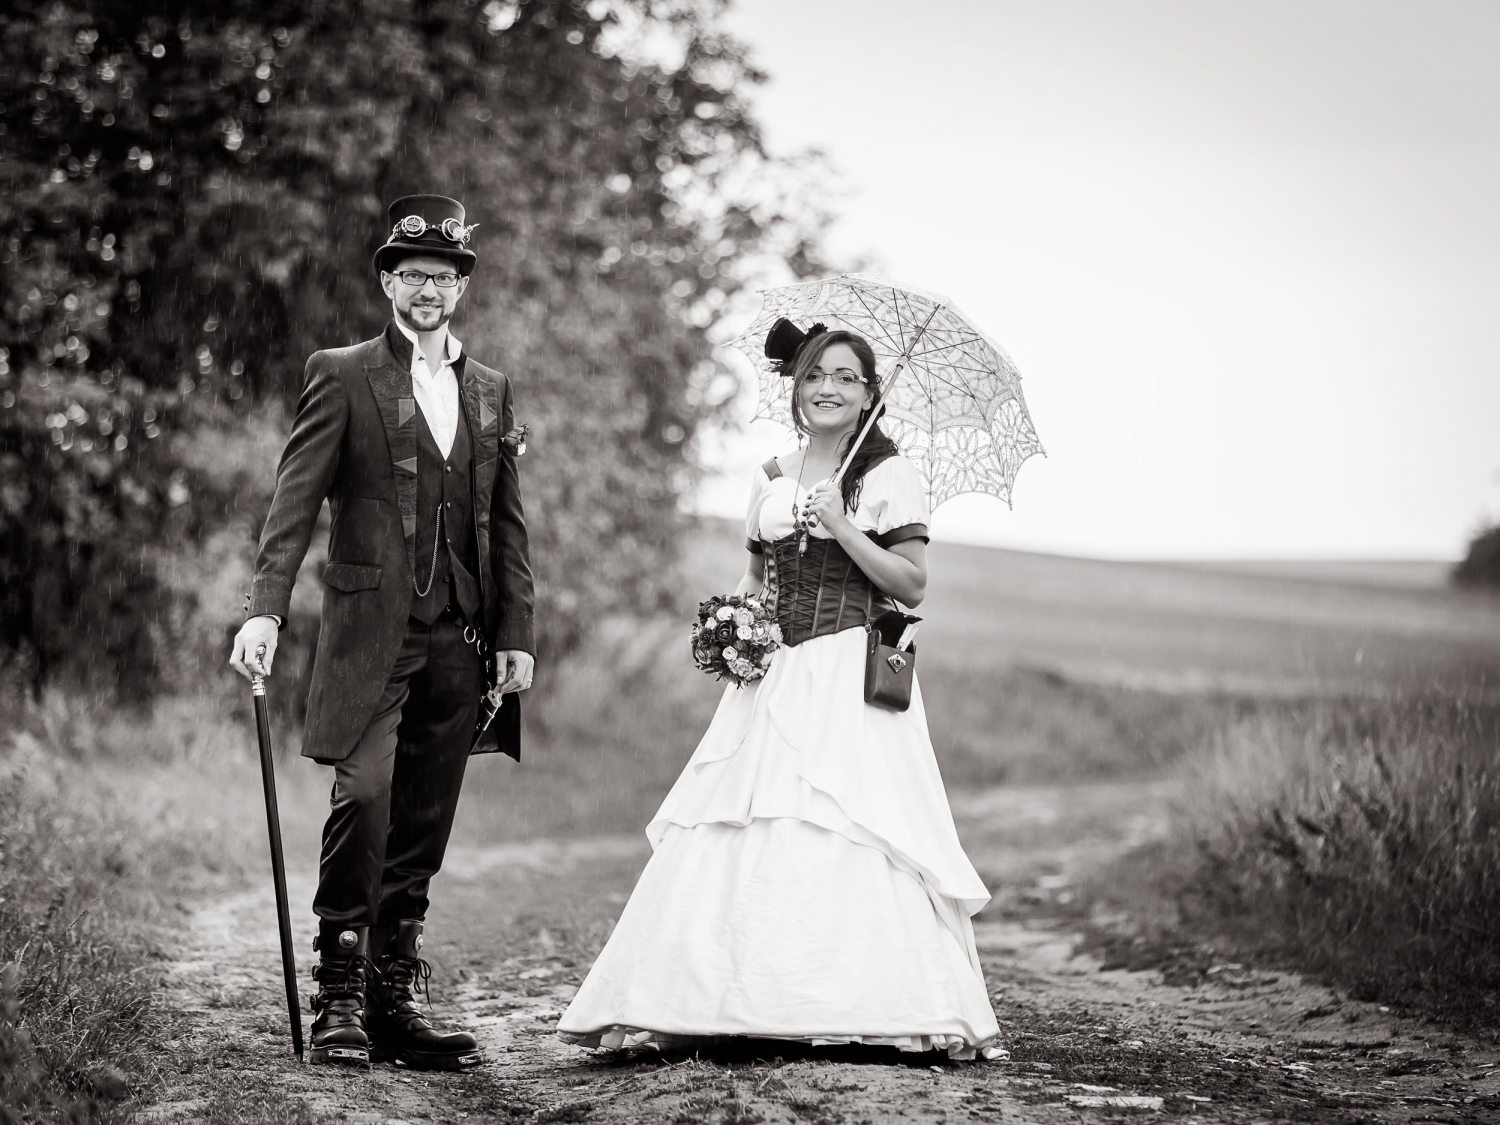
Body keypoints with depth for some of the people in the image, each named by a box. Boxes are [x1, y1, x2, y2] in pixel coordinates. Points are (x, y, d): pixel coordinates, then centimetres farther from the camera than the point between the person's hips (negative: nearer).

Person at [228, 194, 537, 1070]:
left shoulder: (491, 391, 16)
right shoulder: (342, 376, 3)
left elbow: (509, 526, 16)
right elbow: (296, 501, -5)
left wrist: (517, 634, 8)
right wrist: (266, 610, -16)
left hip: (461, 644, 4)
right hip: (371, 633, -4)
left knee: (422, 831, 6)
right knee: (363, 797, -18)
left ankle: (396, 1003, 12)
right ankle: (339, 998, -9)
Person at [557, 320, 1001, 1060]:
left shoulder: (889, 476, 0)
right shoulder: (772, 478, 16)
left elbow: (912, 584, -4)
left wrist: (841, 528, -12)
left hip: (853, 673, -5)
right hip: (775, 672, 5)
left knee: (846, 828, -13)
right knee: (738, 830, -3)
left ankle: (873, 1003, -9)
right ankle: (732, 999, -1)